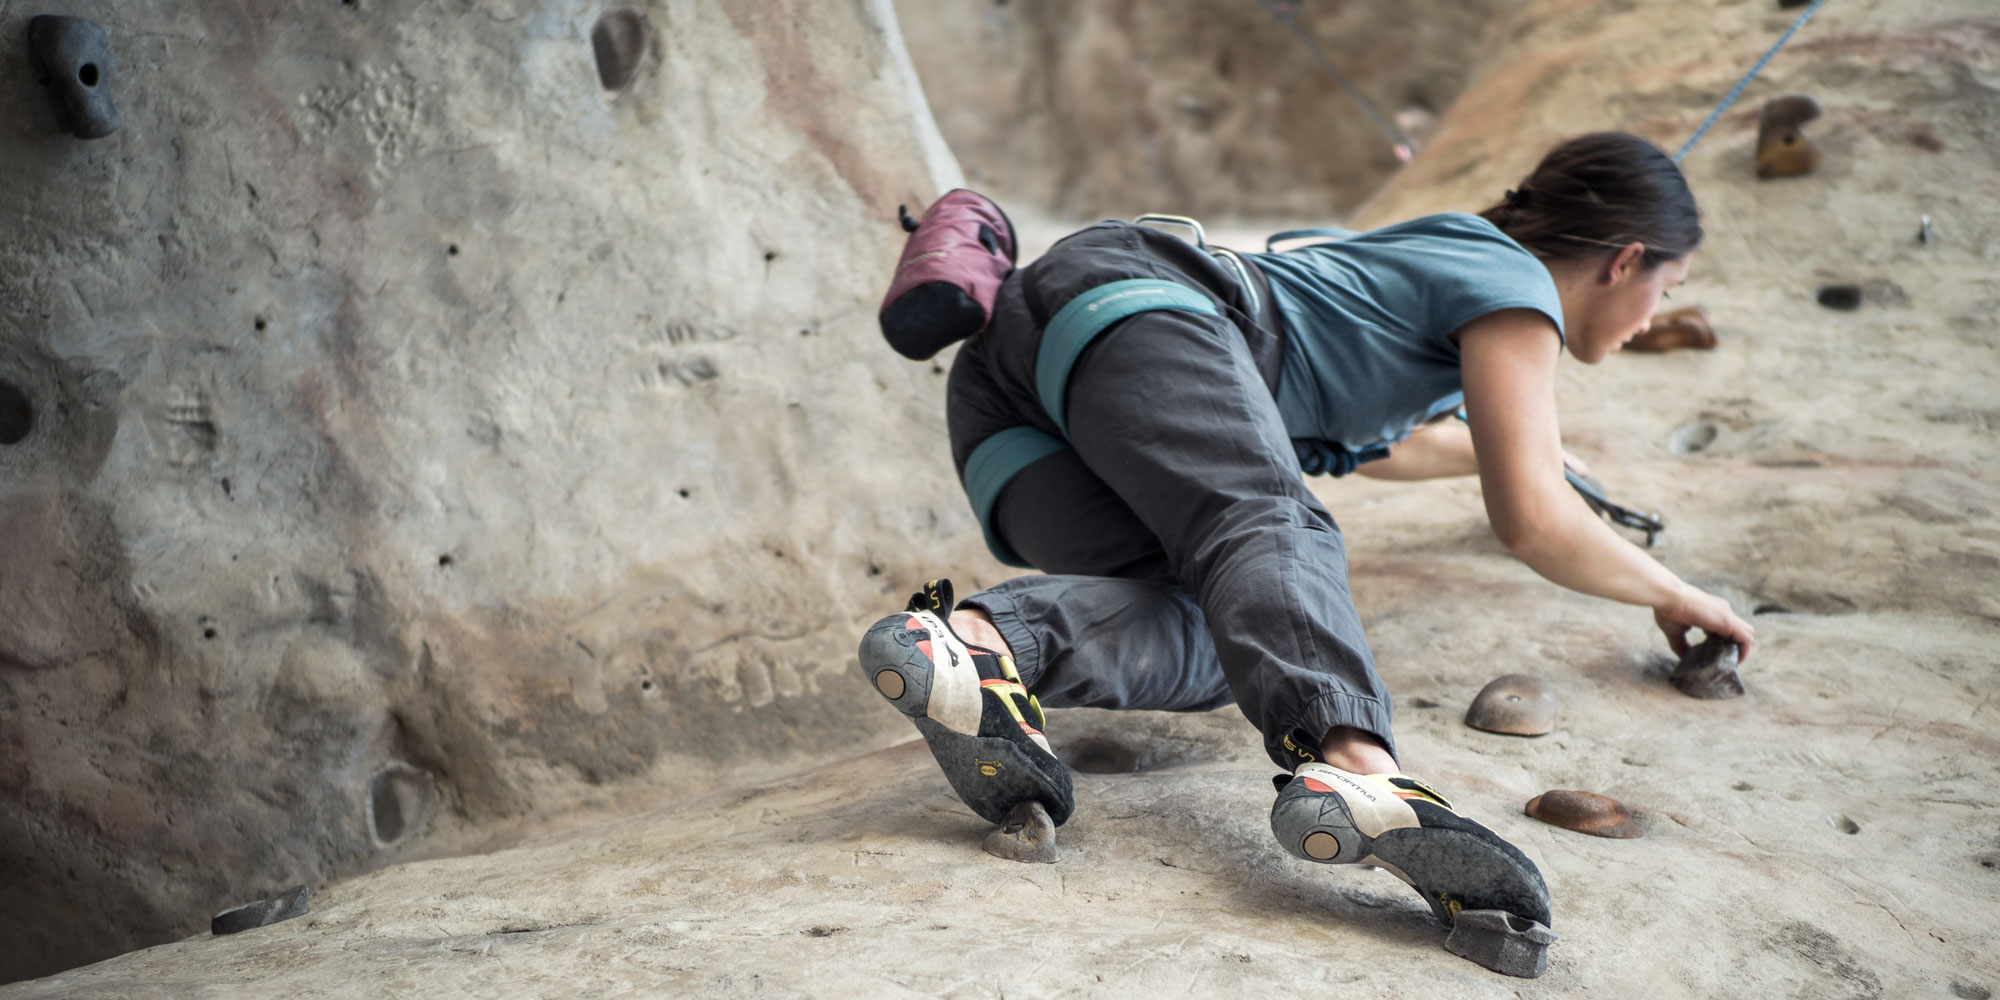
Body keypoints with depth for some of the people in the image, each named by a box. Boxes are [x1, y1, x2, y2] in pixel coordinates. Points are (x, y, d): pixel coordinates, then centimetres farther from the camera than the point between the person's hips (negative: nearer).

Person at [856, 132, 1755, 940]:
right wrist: (1673, 594, 17)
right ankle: (1348, 762, -60)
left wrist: (1492, 446, 70)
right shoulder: (1513, 281, 8)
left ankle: (978, 641, -43)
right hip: (1126, 301, -8)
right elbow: (1532, 523, -1)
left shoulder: (1430, 256, 35)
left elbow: (1366, 438, 54)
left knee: (1211, 631, -15)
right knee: (1270, 529, -31)